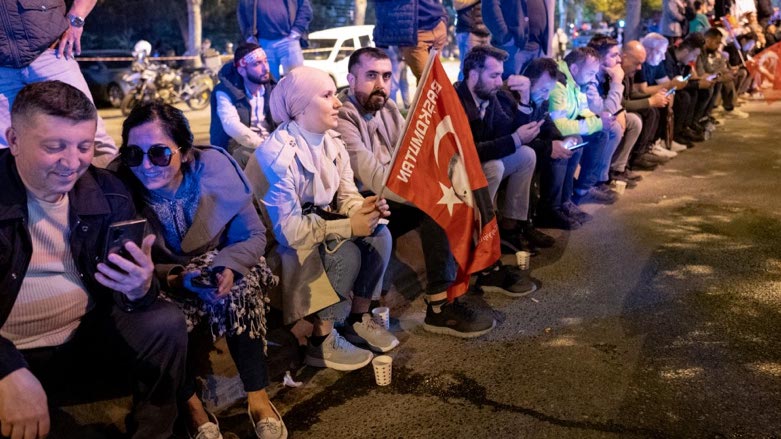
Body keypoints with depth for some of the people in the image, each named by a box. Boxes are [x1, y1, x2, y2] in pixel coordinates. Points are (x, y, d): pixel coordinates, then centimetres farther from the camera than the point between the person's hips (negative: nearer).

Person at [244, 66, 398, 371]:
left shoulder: (331, 142, -1)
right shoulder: (277, 156, -27)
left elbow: (346, 193, 2)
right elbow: (287, 231, -29)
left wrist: (363, 208, -23)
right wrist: (348, 226, -28)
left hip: (319, 225, 8)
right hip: (279, 248, -8)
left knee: (379, 235, -12)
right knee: (346, 254, -28)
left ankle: (357, 320, 5)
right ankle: (321, 343, -11)